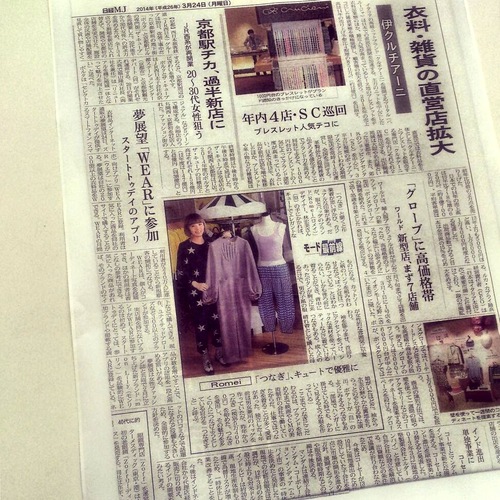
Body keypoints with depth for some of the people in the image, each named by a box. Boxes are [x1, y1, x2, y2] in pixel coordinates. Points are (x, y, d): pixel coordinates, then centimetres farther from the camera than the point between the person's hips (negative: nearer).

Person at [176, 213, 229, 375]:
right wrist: (194, 284, -16)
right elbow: (181, 272, -5)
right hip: (195, 292, -3)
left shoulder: (210, 242, 8)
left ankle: (219, 352, 24)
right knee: (201, 324, 2)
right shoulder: (184, 247, -3)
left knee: (217, 320, 8)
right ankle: (205, 357, 13)